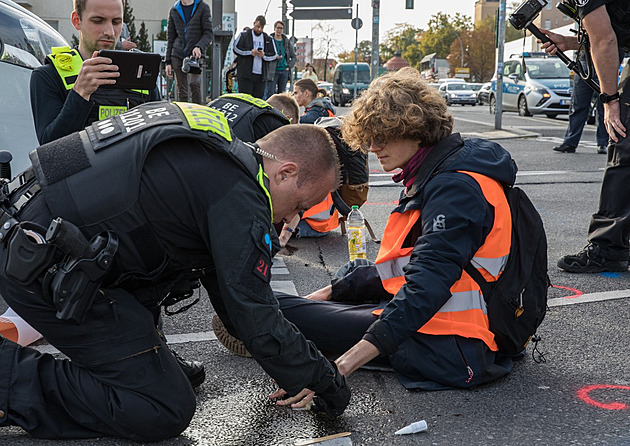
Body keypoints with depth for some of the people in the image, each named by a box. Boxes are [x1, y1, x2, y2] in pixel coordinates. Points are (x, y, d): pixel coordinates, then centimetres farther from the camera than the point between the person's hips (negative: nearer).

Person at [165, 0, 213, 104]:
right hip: (177, 55, 3)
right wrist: (168, 62, 10)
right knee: (181, 89, 1)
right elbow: (170, 38, 16)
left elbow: (208, 33, -1)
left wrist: (199, 47, -21)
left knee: (194, 84, -19)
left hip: (195, 54, -3)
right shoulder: (174, 10, 15)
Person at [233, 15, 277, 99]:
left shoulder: (268, 39, 15)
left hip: (260, 75, 3)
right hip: (245, 74, -3)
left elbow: (274, 55, 15)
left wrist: (264, 55, -6)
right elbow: (235, 48, 0)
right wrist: (250, 52, -11)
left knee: (258, 97, 3)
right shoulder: (244, 35, 5)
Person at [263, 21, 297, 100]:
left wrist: (289, 67, 4)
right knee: (269, 93, -9)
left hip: (284, 71, 4)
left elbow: (294, 57, 17)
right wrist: (273, 57, -15)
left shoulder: (287, 42, 12)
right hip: (272, 71, -4)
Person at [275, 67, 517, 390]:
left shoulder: (455, 187, -18)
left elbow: (430, 281, -30)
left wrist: (357, 355, -36)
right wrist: (333, 290, 14)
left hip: (448, 351, -10)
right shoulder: (429, 179, 15)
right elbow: (399, 266, 20)